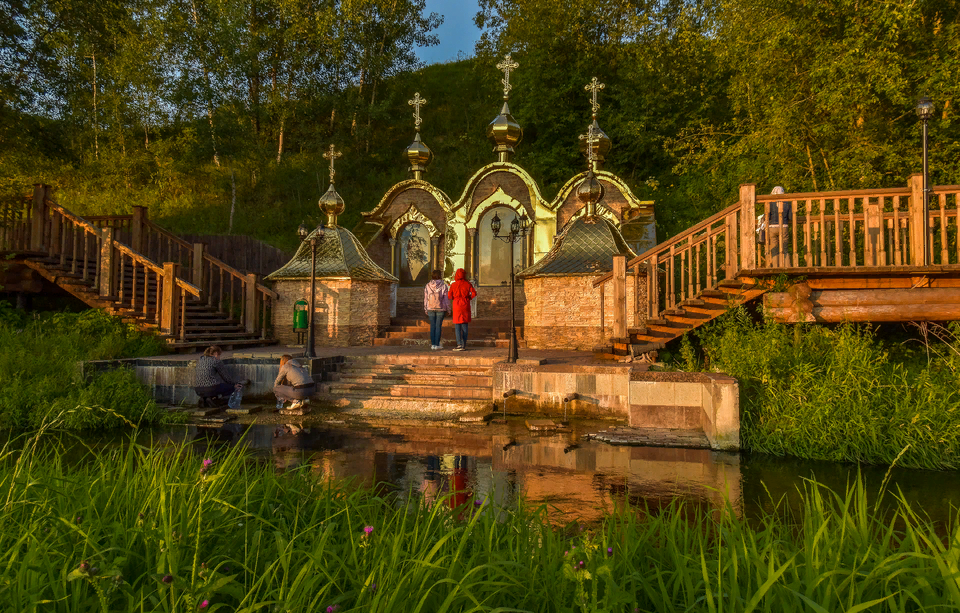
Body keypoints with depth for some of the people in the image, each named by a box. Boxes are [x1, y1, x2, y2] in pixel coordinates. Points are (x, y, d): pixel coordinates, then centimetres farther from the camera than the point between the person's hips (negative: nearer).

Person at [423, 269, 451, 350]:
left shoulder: (427, 286, 1)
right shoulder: (443, 286, -6)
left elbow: (425, 299, 3)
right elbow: (446, 299, -6)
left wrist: (426, 310, 10)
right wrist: (447, 309, 3)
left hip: (430, 308, 2)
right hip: (440, 308, -2)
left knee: (432, 326, 7)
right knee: (439, 326, 2)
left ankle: (433, 344, 7)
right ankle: (437, 344, 2)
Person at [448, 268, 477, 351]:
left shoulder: (454, 285, -5)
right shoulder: (467, 284, 0)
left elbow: (449, 296, -7)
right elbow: (474, 293, -7)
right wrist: (468, 298, 10)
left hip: (457, 306, -2)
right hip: (466, 306, 2)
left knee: (457, 326, 1)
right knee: (464, 326, 8)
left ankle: (459, 344, -9)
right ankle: (464, 345, 9)